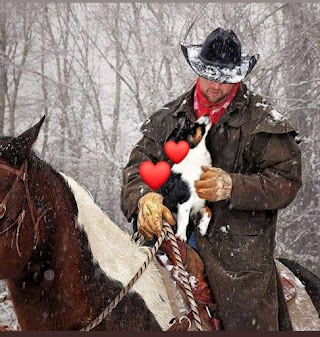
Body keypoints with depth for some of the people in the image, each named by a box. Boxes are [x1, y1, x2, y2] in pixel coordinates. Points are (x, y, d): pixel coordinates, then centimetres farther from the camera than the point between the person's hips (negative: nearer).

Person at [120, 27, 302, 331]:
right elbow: (139, 164, 4)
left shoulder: (263, 121, 0)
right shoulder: (170, 116, 12)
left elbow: (286, 182, -7)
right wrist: (144, 196, -20)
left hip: (240, 253, -3)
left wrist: (232, 186, -22)